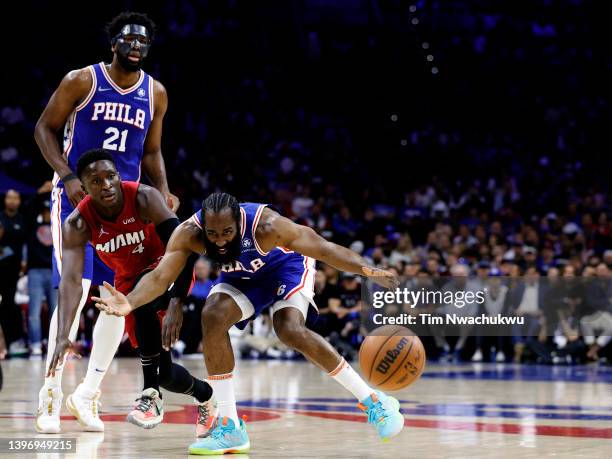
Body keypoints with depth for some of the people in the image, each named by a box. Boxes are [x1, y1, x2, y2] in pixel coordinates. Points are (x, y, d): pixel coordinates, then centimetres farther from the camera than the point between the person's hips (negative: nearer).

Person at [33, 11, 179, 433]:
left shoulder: (156, 94, 5)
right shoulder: (81, 81, -7)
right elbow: (45, 129, -3)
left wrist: (163, 191, -1)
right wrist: (67, 176, -16)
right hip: (77, 194, -5)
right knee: (75, 291, -16)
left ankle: (88, 394, 15)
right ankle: (50, 396, -8)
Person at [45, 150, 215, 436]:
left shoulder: (144, 198, -30)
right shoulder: (78, 224, -22)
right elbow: (71, 279, -31)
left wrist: (176, 306, -47)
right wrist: (63, 336, -46)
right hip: (129, 280, 4)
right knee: (166, 374, 2)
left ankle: (151, 395, -29)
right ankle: (205, 396, 38)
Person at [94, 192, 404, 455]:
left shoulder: (265, 225, -39)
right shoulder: (189, 233, -31)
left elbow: (324, 249, -33)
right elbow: (160, 277, -35)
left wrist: (367, 270, -44)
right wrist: (130, 303, -55)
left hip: (286, 265, -4)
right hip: (242, 277, 4)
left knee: (290, 330, -28)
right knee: (213, 317, -23)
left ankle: (373, 401, -13)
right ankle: (230, 428, -15)